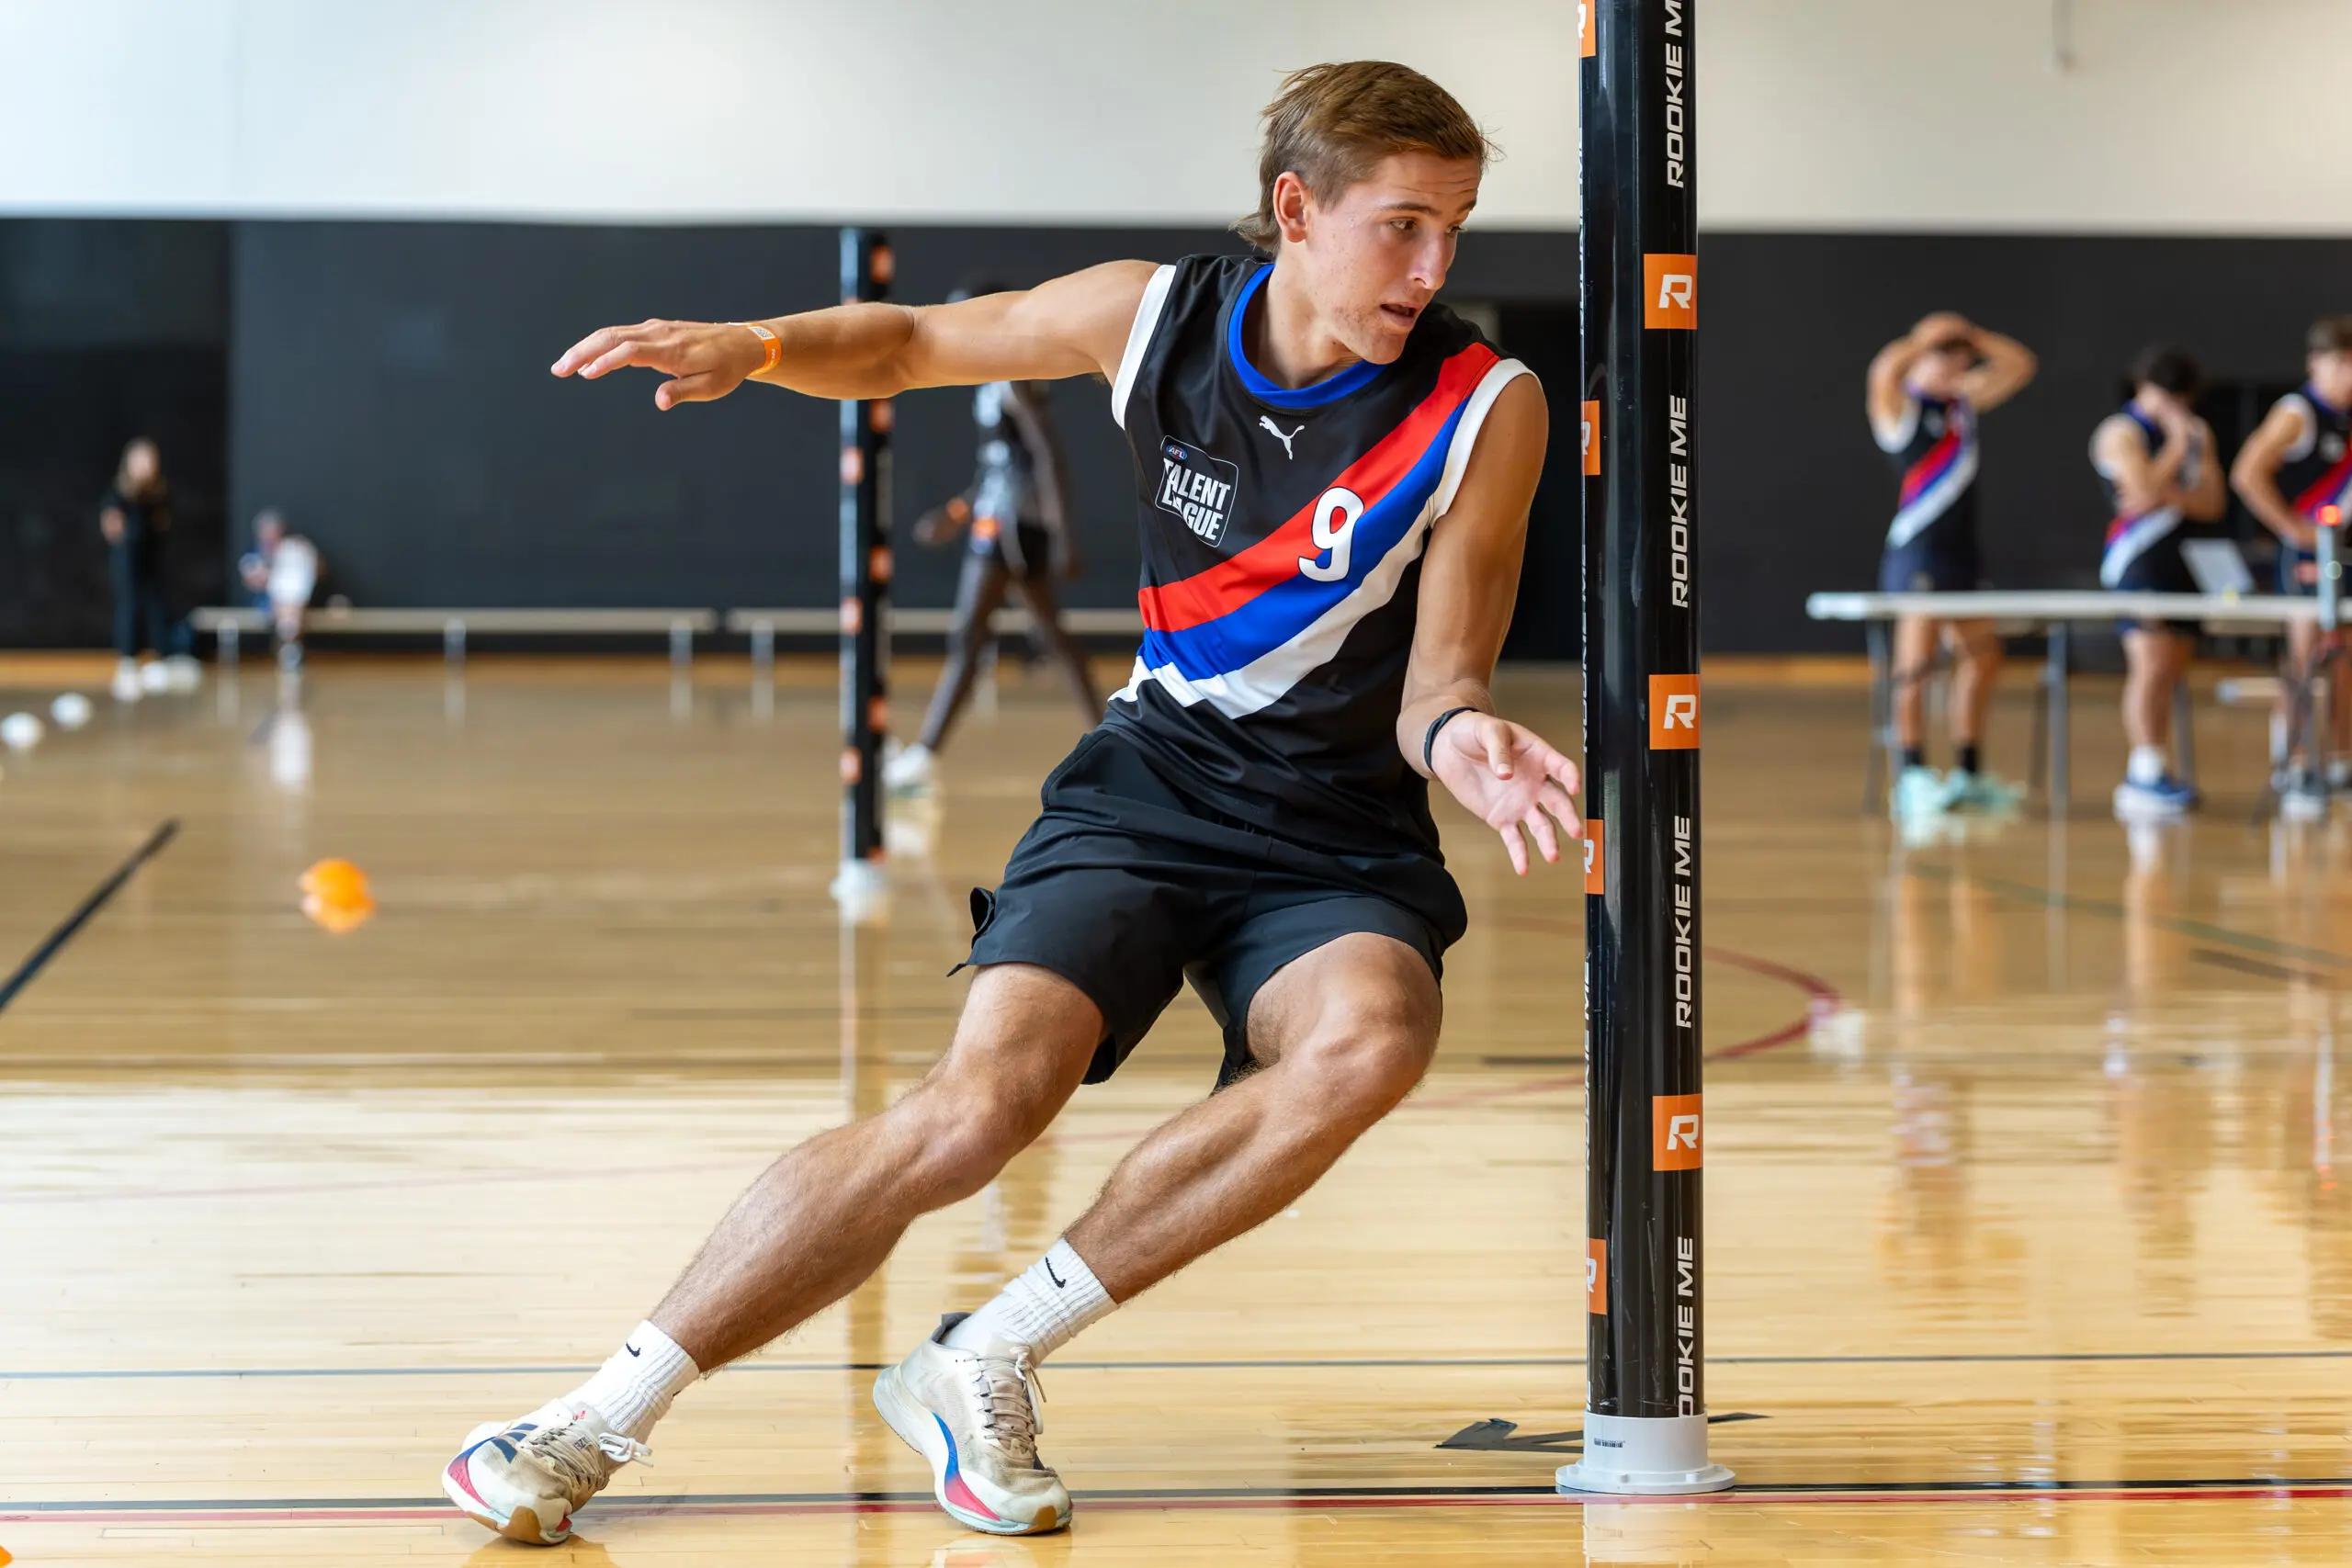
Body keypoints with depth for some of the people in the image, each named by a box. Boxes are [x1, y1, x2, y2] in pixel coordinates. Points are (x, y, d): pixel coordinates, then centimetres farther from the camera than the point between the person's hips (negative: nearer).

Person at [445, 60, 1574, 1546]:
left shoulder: (1485, 406, -10)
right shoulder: (1157, 316, -4)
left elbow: (1436, 681, -8)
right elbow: (912, 342, 13)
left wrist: (1460, 737, -32)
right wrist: (754, 348, -6)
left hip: (1339, 839, 0)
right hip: (1147, 789, 0)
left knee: (1370, 1039, -35)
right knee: (980, 1103, -24)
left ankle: (982, 1365, -21)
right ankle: (600, 1418, -11)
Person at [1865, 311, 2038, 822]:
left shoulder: (1964, 401, 15)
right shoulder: (1901, 405, -7)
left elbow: (2019, 366, 17)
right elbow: (1885, 370, -29)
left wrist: (1971, 335, 4)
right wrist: (1926, 337, -16)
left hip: (1960, 553, 9)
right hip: (1917, 554, -9)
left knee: (1982, 657, 12)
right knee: (1915, 662, -11)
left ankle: (1968, 774, 21)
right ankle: (1912, 779, -11)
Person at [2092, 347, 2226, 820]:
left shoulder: (2197, 432, 16)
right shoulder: (2122, 432, -4)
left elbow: (2213, 503, 7)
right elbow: (2145, 488, -19)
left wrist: (2167, 495, -11)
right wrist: (2176, 443, -9)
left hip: (2181, 564, 7)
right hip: (2137, 562, -7)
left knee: (2171, 672, 6)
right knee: (2151, 666, -17)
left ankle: (2146, 778, 9)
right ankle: (2147, 771, -22)